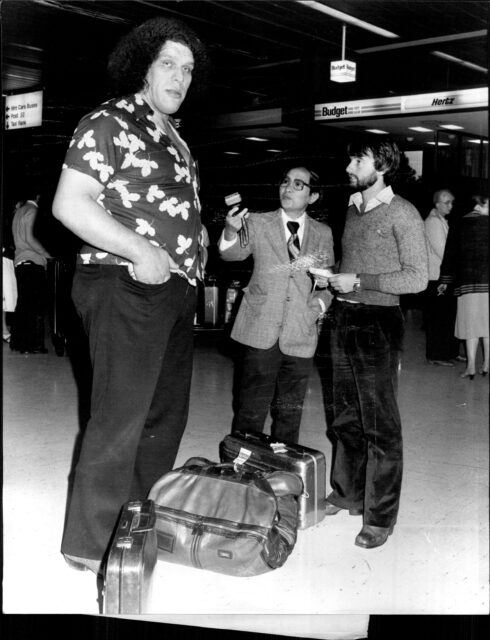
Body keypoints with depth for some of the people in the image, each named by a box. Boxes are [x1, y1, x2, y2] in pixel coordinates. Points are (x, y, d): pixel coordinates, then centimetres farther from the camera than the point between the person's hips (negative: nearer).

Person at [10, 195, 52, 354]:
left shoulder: (19, 211, 19)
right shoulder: (31, 210, -7)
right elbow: (29, 238, -16)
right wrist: (47, 255, -10)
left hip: (20, 262, 9)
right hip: (32, 263, -9)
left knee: (23, 304, 11)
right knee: (36, 306, -7)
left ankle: (17, 342, 12)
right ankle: (32, 345, -9)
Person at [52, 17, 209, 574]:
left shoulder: (174, 139, 21)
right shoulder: (110, 123, -7)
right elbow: (69, 204, -16)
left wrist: (207, 244, 12)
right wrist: (140, 252, -22)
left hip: (175, 291, 9)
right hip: (127, 285, -9)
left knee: (167, 414, 15)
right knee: (121, 417, -7)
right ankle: (90, 543, 6)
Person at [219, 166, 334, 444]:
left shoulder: (323, 233, 10)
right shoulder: (258, 223, 3)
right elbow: (235, 253, -11)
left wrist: (322, 301, -6)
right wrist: (232, 232, -32)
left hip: (301, 336, 2)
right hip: (261, 331, -2)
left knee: (290, 413, 11)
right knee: (252, 411, -1)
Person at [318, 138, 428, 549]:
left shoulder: (402, 213, -9)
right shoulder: (353, 208, 13)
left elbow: (417, 278, -14)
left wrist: (358, 281, -15)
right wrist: (333, 281, 5)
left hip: (379, 322, -7)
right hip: (344, 319, 7)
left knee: (380, 424, -1)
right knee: (346, 417, 15)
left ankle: (380, 517, 8)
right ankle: (347, 494, 30)